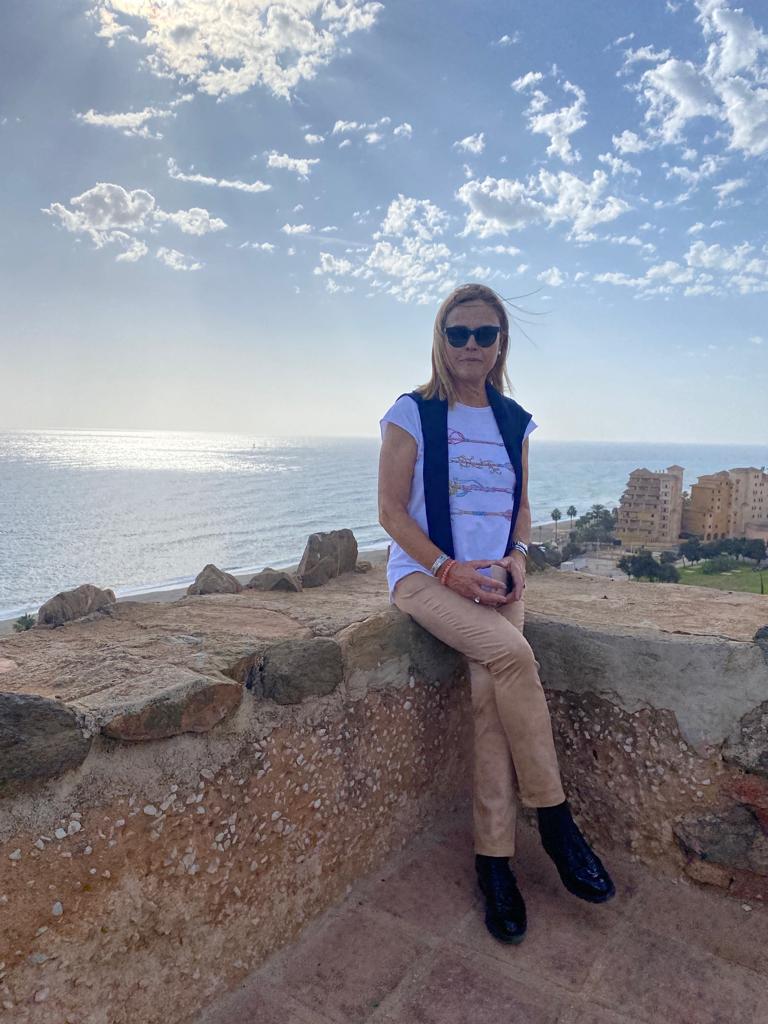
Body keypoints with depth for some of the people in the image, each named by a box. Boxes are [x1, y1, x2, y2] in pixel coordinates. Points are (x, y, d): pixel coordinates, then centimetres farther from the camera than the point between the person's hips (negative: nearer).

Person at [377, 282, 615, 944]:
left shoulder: (515, 421, 12)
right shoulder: (413, 414, -1)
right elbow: (391, 509, -6)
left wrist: (516, 558, -3)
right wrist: (450, 570, -17)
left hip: (496, 578, 4)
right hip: (425, 573, -3)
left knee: (490, 692, -21)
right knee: (512, 654, -29)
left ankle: (494, 860, -8)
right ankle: (555, 822, -12)